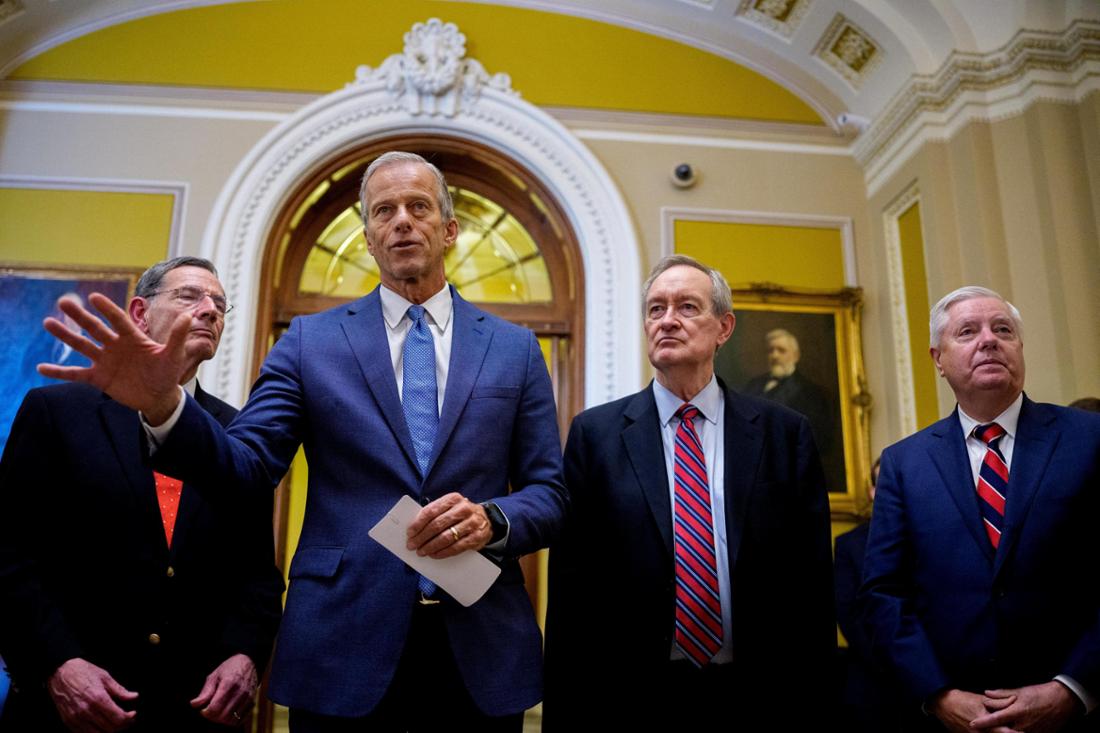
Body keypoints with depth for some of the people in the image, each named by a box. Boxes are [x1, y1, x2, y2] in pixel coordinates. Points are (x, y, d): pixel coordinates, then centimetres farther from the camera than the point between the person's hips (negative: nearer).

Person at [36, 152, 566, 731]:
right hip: (343, 650, 0)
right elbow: (246, 464, -3)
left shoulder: (515, 348, 6)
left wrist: (493, 519, -17)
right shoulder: (311, 340, 5)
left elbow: (550, 494, 4)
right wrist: (161, 404, -20)